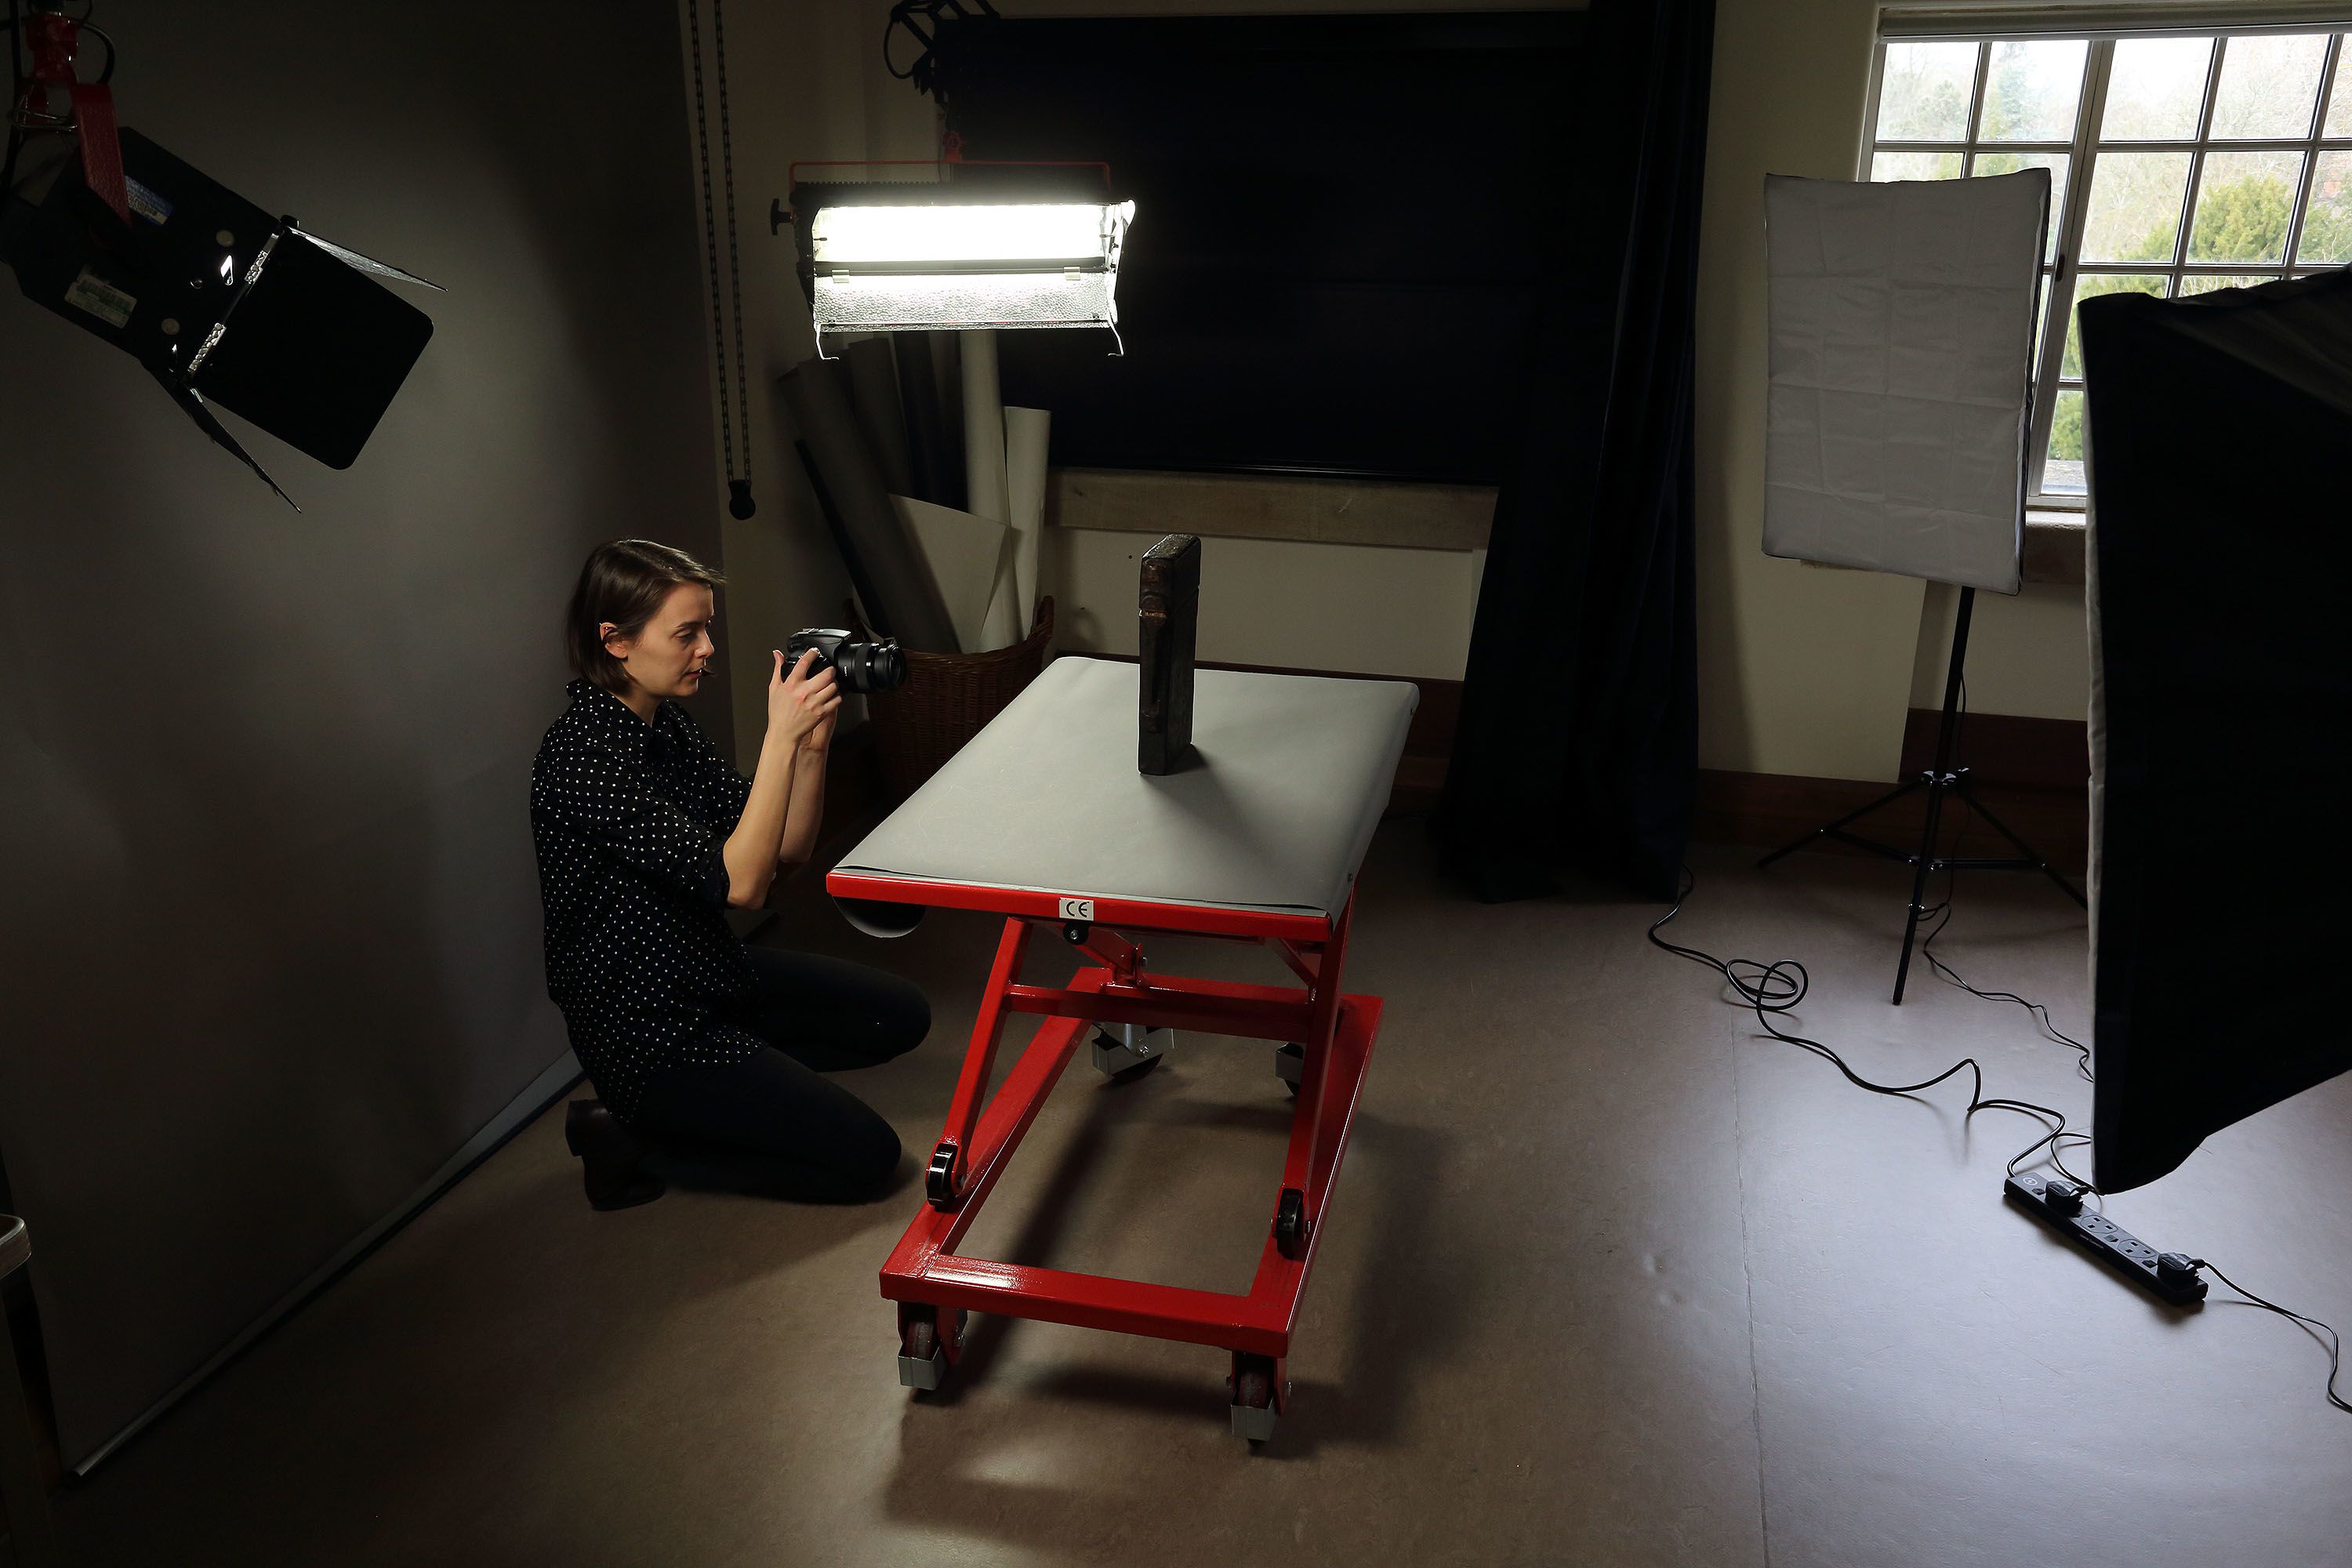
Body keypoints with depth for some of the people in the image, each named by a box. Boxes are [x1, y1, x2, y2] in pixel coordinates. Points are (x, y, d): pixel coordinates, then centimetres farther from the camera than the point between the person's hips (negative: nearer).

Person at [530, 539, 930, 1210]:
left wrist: (812, 740, -13)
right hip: (643, 1028, -9)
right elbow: (739, 883, -29)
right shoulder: (583, 754, -25)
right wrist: (781, 736, -29)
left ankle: (739, 1081, 13)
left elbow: (786, 851, 1)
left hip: (707, 973, 9)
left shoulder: (664, 723, 3)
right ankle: (629, 1140, 3)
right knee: (866, 1155, -6)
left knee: (901, 1014, 14)